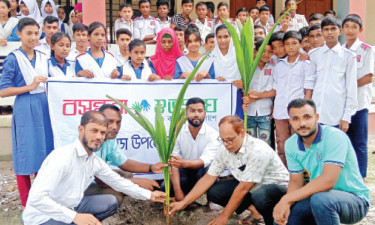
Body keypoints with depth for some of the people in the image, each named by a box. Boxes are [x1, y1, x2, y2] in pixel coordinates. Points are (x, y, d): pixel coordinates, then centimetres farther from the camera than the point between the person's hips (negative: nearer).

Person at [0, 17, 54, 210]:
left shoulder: (43, 58, 11)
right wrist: (30, 87, -15)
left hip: (43, 108, 6)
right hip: (24, 110, -5)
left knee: (44, 150, 10)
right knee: (25, 154, 1)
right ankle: (26, 202, 16)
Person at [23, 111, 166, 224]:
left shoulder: (95, 161, -1)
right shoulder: (63, 157, -26)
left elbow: (118, 182, 15)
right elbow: (36, 199, -32)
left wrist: (149, 195, 13)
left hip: (70, 208, 8)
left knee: (110, 203, 6)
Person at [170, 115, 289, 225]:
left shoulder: (257, 151, -32)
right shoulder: (225, 150, -10)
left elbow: (243, 189, -28)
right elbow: (208, 178, -5)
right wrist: (183, 203, -10)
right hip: (248, 185, 7)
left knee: (259, 197, -40)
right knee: (213, 192, -12)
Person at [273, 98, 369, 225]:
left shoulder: (335, 137, -22)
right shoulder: (291, 144, -1)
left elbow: (328, 181, -31)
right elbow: (295, 181, 4)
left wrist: (287, 199, -30)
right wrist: (287, 204, -18)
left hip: (355, 199, -6)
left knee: (320, 199, -36)